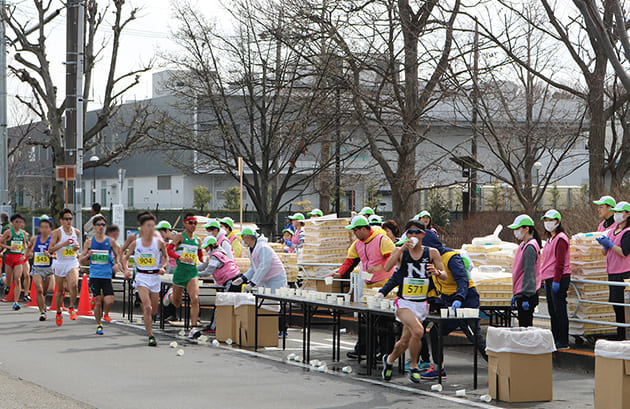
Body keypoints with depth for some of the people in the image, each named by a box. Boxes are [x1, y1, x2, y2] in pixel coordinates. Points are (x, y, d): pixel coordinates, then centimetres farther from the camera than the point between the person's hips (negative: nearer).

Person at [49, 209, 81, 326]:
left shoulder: (76, 232, 5)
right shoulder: (57, 233, -8)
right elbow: (50, 249, -13)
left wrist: (78, 247, 1)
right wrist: (62, 244, -26)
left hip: (72, 263, 2)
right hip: (60, 263, -2)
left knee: (74, 284, -24)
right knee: (60, 290, 8)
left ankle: (71, 307, -6)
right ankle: (58, 312, 29)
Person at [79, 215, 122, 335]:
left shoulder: (111, 241, 4)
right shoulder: (89, 242, 6)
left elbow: (118, 255, 10)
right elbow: (81, 260, 9)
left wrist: (117, 264, -11)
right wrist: (88, 255, -12)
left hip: (107, 276, 0)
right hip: (94, 276, 0)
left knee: (109, 302, -12)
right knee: (98, 302, -4)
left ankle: (105, 313, 24)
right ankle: (99, 325, 16)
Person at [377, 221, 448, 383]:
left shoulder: (431, 253, 3)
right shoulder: (400, 251, -1)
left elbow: (444, 276, 0)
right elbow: (387, 267, -19)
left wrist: (437, 272, -23)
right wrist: (402, 248, -24)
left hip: (421, 303, 3)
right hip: (404, 302, -3)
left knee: (405, 341, 10)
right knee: (418, 331, -26)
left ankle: (390, 359, 40)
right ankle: (414, 366, -5)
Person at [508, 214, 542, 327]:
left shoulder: (530, 247, -14)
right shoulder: (524, 245, 16)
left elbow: (529, 273, -19)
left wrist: (525, 298, -22)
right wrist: (515, 295, 24)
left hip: (527, 296, -10)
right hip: (521, 293, 10)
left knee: (525, 326, -9)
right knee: (523, 326, 11)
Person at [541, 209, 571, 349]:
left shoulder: (560, 239, -11)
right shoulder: (550, 239, 19)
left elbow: (560, 262, -17)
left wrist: (556, 281, -21)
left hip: (559, 279, -10)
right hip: (550, 279, 10)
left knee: (559, 311, -7)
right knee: (552, 311, 11)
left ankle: (563, 342, -3)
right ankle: (555, 339, 17)